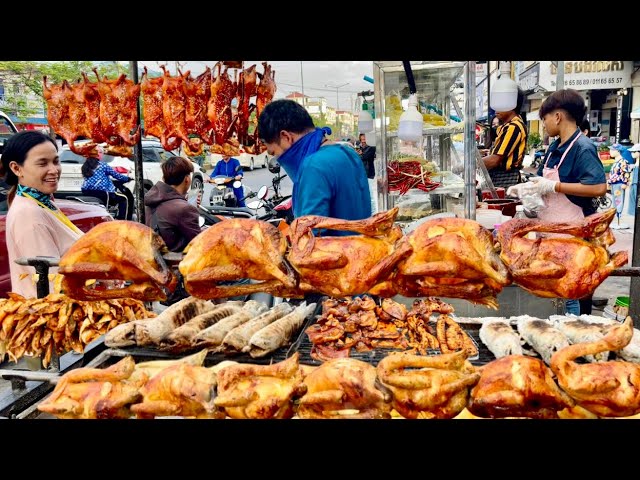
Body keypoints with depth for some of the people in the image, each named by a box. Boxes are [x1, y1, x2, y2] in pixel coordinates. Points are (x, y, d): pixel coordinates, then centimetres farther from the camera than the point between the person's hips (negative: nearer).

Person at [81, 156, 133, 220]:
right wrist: (128, 178, 17)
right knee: (124, 199, 6)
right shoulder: (102, 165, 2)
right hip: (100, 192, -7)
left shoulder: (85, 167, 20)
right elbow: (115, 175, 2)